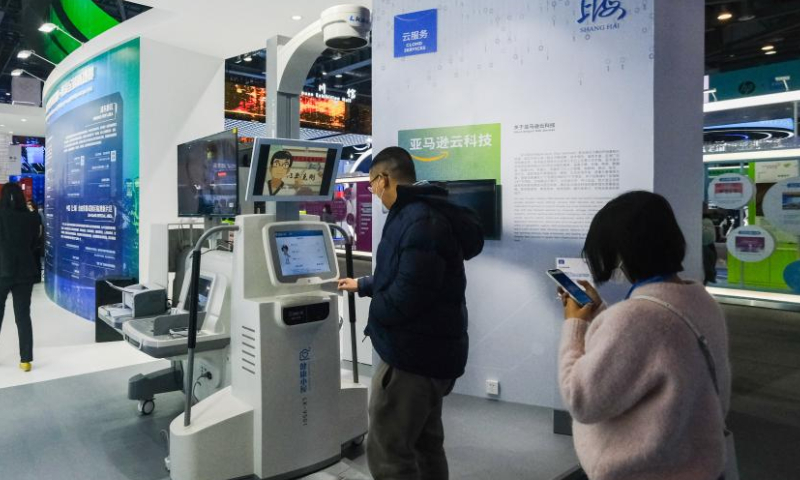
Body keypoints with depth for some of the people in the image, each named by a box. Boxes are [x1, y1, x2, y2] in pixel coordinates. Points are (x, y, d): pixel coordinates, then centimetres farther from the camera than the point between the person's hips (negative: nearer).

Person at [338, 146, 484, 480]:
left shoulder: (419, 220, -21)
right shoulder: (423, 214, 15)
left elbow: (408, 293, -29)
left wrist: (372, 311, -9)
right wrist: (362, 285, 38)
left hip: (412, 354, -11)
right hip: (429, 351, 11)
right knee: (425, 446, 20)